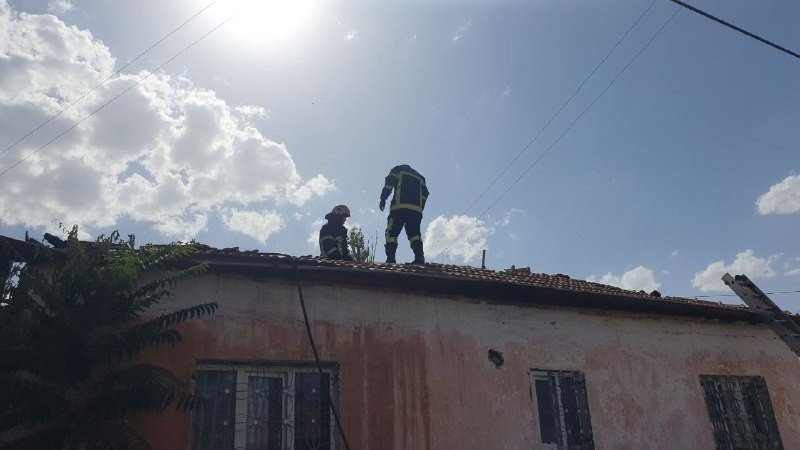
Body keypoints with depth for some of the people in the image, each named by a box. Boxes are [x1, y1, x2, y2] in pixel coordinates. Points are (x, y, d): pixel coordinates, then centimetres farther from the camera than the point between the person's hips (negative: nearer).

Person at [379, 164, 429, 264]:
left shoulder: (397, 170, 21)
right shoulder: (419, 177, 32)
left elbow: (389, 183, 2)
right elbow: (425, 193, 18)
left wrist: (383, 198, -4)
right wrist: (420, 209, 15)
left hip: (399, 207, -4)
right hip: (416, 209, 4)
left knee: (391, 232, -3)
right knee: (414, 233, 4)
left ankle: (390, 259, -15)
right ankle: (420, 257, -14)